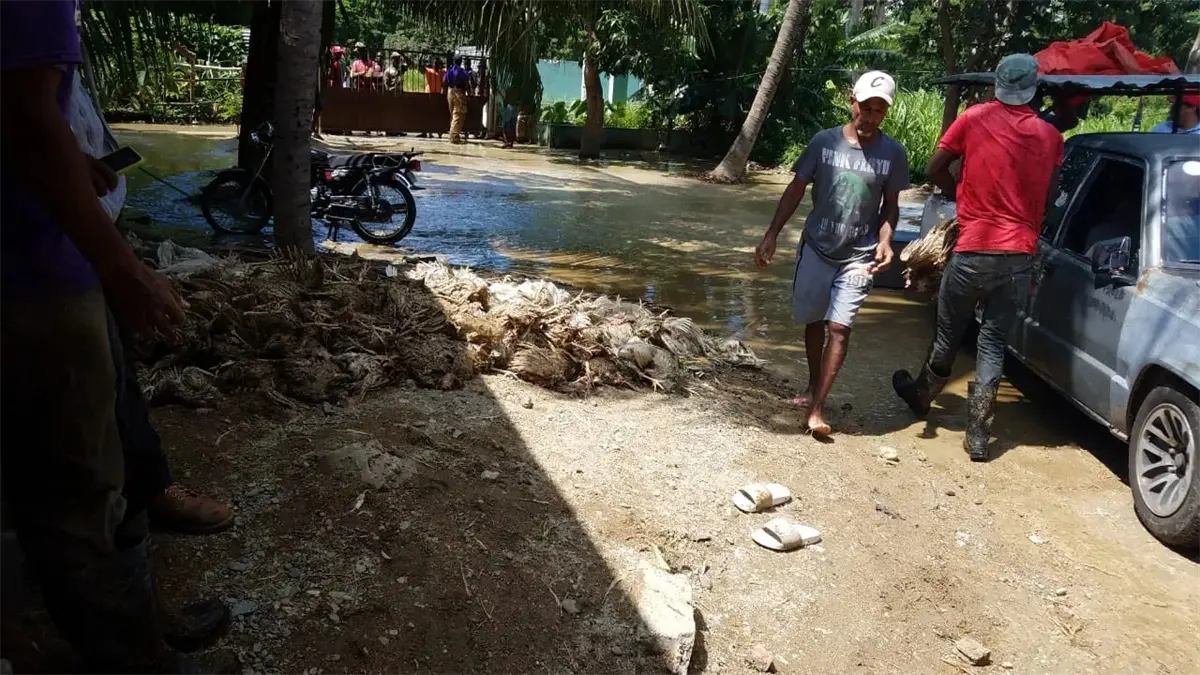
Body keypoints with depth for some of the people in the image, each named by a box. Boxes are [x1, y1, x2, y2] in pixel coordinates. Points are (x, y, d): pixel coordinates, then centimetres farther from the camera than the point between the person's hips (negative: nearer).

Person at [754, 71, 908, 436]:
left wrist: (885, 240, -14)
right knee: (813, 321, 14)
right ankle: (812, 385, 35)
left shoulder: (893, 153, -6)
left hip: (858, 257, -1)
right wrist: (771, 235, -6)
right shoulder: (824, 142, -6)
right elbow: (795, 191, 0)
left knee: (839, 328, -9)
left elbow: (890, 205, 4)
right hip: (815, 248, 2)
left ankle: (817, 408, -6)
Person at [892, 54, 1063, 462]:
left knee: (949, 333, 15)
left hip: (974, 250, -2)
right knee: (994, 342, 8)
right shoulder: (1050, 136, 5)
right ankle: (978, 434, 8)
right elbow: (1048, 194, 15)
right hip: (1020, 256, 2)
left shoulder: (976, 118, -3)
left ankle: (922, 396, 38)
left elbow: (935, 170, 3)